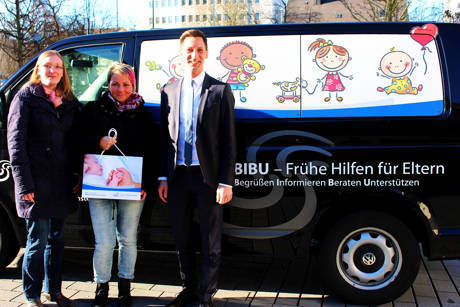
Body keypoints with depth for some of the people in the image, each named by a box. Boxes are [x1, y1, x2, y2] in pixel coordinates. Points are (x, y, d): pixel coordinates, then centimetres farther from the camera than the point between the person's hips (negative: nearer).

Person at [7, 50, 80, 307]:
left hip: (62, 181, 5)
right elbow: (16, 143, -7)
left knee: (56, 238, 14)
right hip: (37, 182, -5)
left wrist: (76, 177, 6)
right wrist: (24, 184, -14)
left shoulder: (70, 102, 12)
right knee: (38, 240, 0)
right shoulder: (26, 97, -2)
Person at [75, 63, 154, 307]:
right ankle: (101, 287, 19)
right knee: (104, 242, -1)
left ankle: (125, 287, 25)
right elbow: (79, 139, 7)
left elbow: (149, 150, 5)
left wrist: (145, 183, -5)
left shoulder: (142, 113, 8)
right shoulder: (94, 109, 8)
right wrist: (98, 142, -14)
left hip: (132, 186, 1)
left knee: (128, 239, 8)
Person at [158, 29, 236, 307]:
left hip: (208, 177, -4)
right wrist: (163, 177, 5)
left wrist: (226, 182, -11)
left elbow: (229, 140, -5)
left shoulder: (221, 91, -2)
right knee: (182, 239, 15)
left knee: (210, 242, 7)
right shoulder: (170, 91, 9)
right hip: (177, 176, 4)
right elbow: (164, 136, 10)